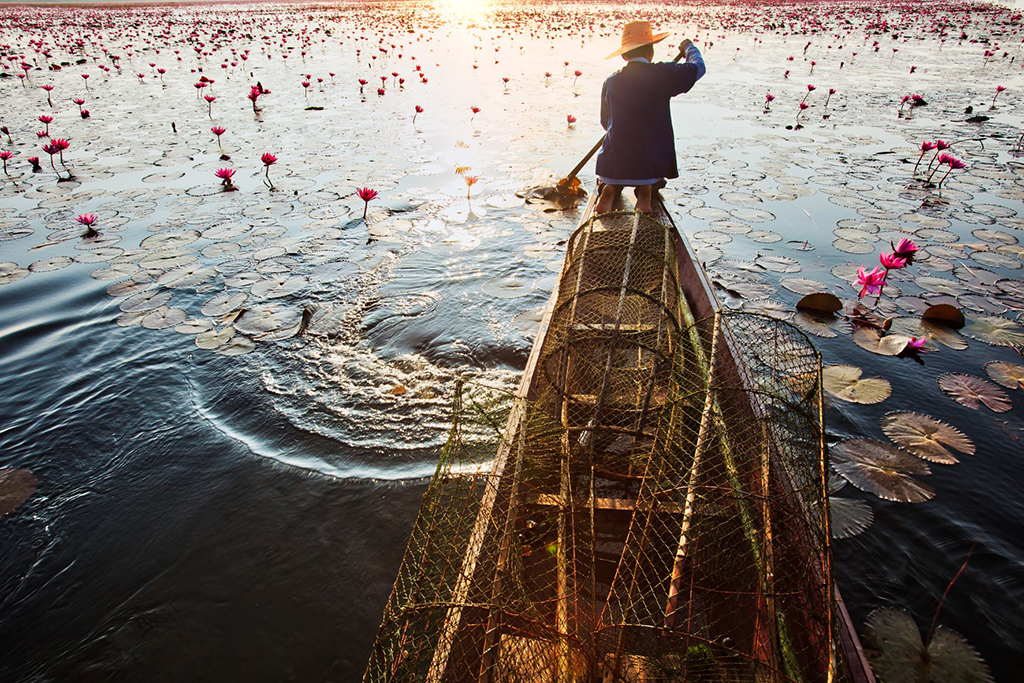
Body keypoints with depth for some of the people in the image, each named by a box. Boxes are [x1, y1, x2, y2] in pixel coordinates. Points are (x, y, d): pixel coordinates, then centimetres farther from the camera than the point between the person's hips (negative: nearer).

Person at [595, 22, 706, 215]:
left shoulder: (611, 81, 1)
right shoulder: (662, 74, -6)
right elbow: (698, 67, 10)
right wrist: (689, 47, 31)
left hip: (613, 165, 2)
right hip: (652, 166, -2)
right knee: (654, 180, 33)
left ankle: (611, 189, 3)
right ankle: (646, 191, 0)